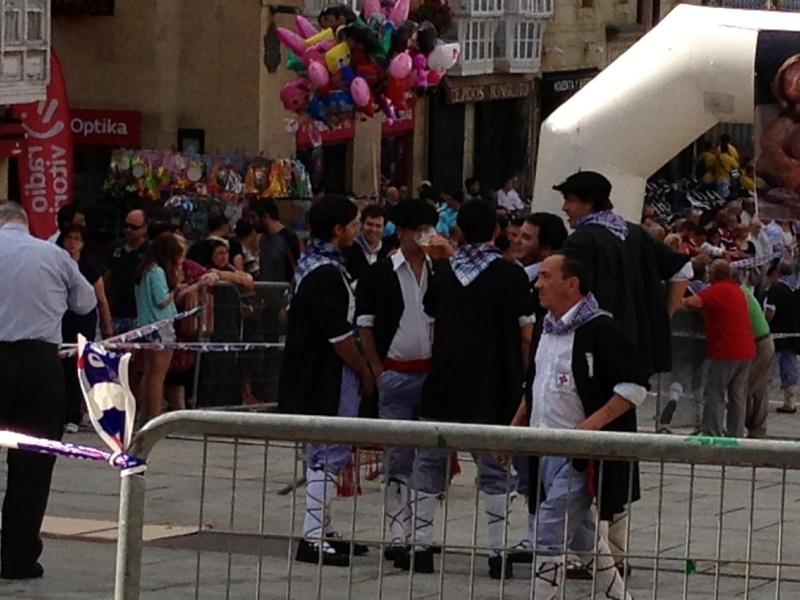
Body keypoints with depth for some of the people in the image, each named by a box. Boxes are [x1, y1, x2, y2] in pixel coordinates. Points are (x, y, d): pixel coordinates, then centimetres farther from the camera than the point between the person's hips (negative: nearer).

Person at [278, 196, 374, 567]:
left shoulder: (311, 264, 12)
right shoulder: (327, 274, -20)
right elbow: (339, 335, -20)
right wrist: (366, 373, -8)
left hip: (317, 377, 10)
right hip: (327, 380, -10)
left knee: (327, 455, 16)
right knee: (327, 456, -6)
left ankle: (323, 531, 24)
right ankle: (313, 539, -4)